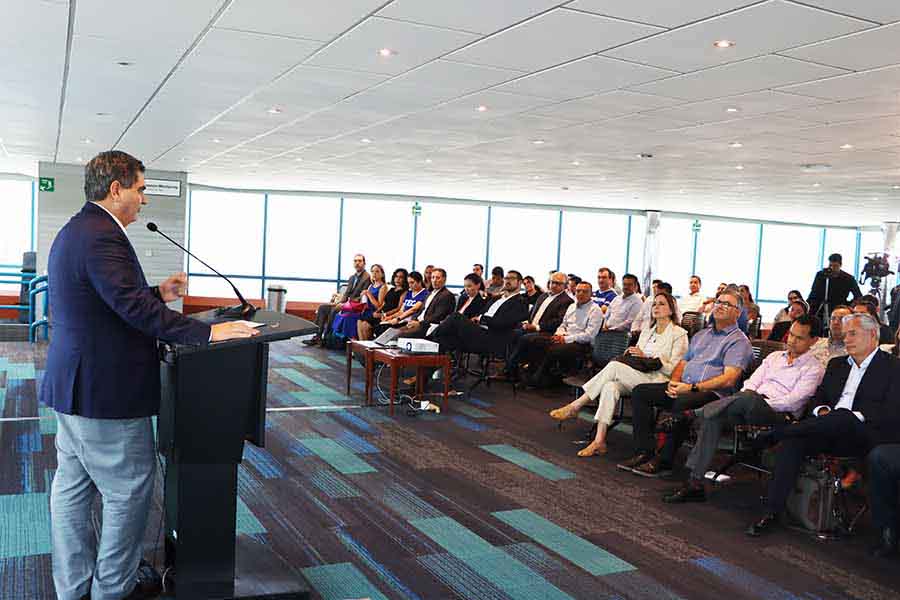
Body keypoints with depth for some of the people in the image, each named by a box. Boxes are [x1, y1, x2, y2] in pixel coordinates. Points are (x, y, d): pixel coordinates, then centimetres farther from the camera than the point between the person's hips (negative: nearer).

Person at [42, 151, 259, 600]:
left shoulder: (73, 231, 13)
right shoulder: (102, 237, -21)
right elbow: (132, 307, -29)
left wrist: (158, 293, 14)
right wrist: (208, 332, -29)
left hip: (72, 386, 11)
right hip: (106, 392, -11)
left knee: (72, 488, 17)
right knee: (129, 490, 5)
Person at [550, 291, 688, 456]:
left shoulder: (679, 334, 3)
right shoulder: (646, 332, 24)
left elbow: (673, 369, -6)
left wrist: (646, 357, -14)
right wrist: (630, 356, 0)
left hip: (660, 382, -6)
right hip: (636, 378, 6)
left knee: (614, 366, -27)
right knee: (610, 386, -29)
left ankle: (574, 407, -23)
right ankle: (599, 441, -34)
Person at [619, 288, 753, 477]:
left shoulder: (739, 340, 1)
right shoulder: (701, 335, 26)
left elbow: (728, 379, -12)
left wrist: (692, 387, -18)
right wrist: (673, 382, 1)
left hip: (711, 393, -8)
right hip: (683, 387, 8)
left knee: (683, 403, -39)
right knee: (640, 391, -11)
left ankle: (663, 460, -27)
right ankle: (644, 452, -17)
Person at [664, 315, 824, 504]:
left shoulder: (814, 368, 7)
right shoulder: (774, 356, 28)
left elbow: (793, 402, -7)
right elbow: (751, 382, 18)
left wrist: (756, 402, -13)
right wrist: (746, 395, -5)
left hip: (778, 413, -5)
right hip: (751, 409, 6)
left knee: (749, 398, -40)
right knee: (713, 419, -25)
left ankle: (694, 414, -22)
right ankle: (695, 483, -27)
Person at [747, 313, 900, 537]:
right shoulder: (837, 365, 26)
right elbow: (818, 397, 23)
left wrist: (857, 416, -18)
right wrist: (822, 411, 0)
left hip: (865, 435, -5)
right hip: (830, 433, 5)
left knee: (843, 418, -39)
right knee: (793, 440, -26)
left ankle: (776, 433, -24)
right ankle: (772, 512, -31)